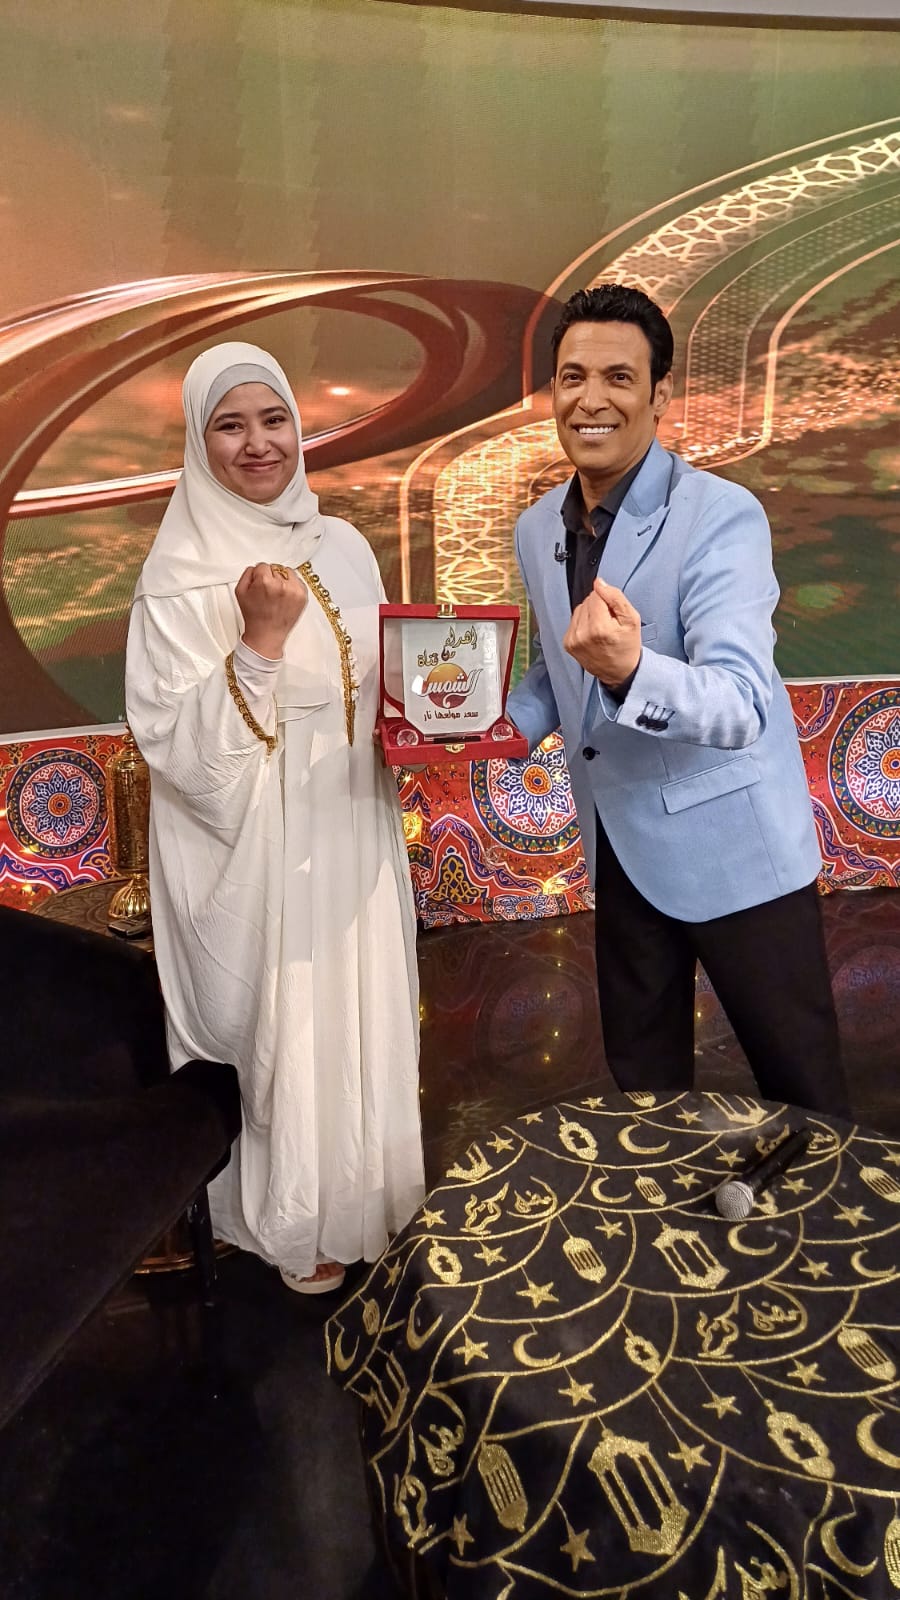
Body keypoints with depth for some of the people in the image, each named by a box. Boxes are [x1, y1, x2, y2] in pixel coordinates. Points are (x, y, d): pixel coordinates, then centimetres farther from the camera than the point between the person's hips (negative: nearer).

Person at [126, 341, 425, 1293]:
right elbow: (179, 747, -18)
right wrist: (260, 640, -27)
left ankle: (367, 1195, 42)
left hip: (349, 842, 5)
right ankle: (291, 1224, 34)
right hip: (251, 858, -5)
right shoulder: (180, 579, -13)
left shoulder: (341, 547, 4)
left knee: (361, 1019, 17)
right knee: (277, 1031, 9)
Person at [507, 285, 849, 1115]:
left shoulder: (722, 516, -19)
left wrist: (628, 668, -48)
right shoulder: (537, 529, 3)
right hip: (621, 849, 6)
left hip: (732, 846, -6)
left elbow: (741, 708, -30)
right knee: (642, 1086, 19)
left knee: (802, 1094, 9)